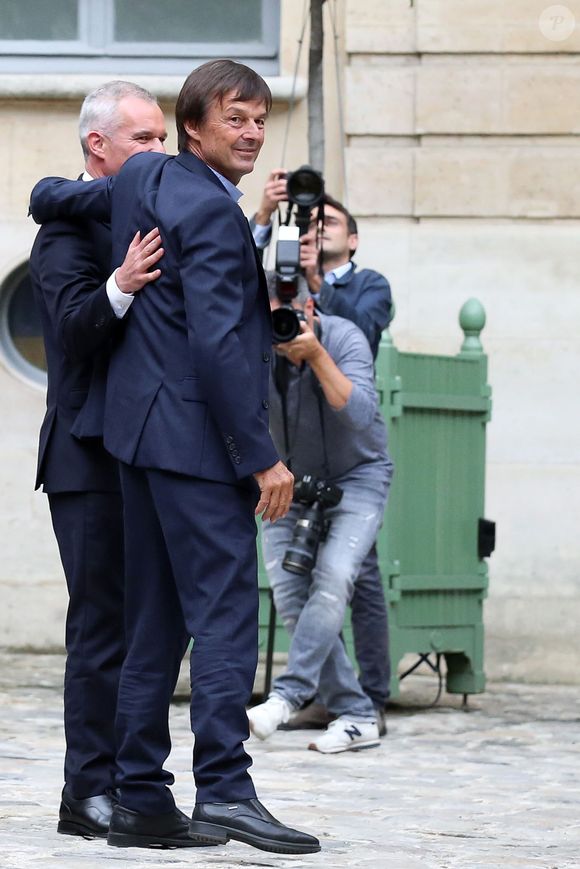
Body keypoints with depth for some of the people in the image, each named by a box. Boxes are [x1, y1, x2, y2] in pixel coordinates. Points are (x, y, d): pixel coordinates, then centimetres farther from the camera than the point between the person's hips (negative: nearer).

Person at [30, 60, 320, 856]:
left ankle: (141, 798, 12)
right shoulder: (210, 209, -14)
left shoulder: (141, 180, 12)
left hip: (143, 432, 9)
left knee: (155, 621, 10)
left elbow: (49, 196, 27)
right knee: (226, 610, -12)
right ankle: (224, 789, -18)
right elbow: (218, 343, -20)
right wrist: (262, 457, -19)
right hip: (197, 438, -9)